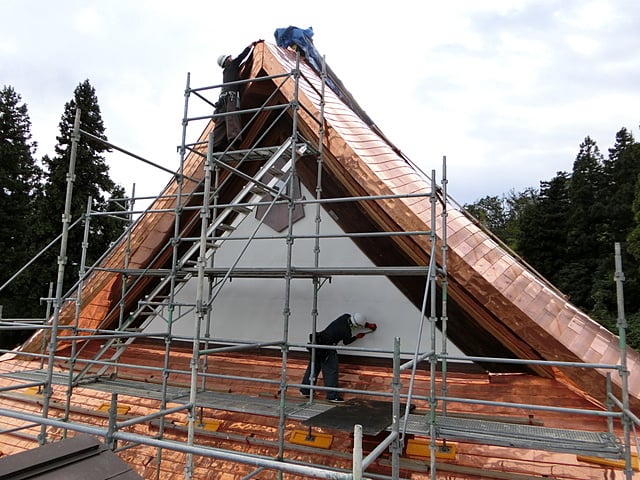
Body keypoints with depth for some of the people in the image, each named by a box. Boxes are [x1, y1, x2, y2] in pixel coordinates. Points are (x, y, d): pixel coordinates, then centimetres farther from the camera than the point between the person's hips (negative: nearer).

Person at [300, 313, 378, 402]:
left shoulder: (346, 316, 1)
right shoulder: (346, 331, -20)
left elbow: (360, 321, 20)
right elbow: (346, 342, 2)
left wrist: (368, 325, 16)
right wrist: (357, 336, 11)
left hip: (317, 341, 9)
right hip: (326, 349, -9)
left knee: (313, 367, 17)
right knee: (331, 371, 1)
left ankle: (305, 391, 27)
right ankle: (332, 396, 6)